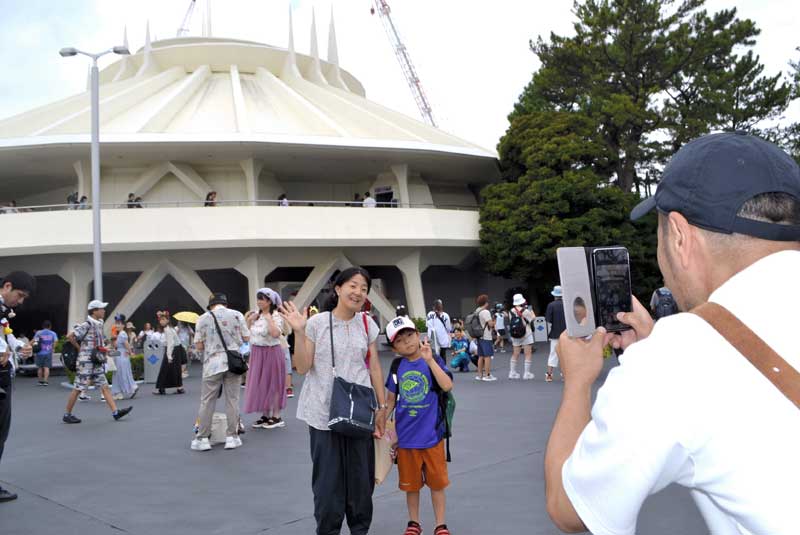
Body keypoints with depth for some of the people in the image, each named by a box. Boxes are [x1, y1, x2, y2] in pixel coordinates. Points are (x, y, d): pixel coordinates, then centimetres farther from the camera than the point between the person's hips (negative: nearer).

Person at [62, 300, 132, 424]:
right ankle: (67, 415, 12)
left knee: (104, 386, 3)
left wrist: (104, 350, 10)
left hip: (97, 363, 8)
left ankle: (115, 412, 0)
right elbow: (69, 336, -16)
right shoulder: (87, 325, -13)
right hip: (86, 362, -8)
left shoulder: (99, 324, 12)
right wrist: (79, 348, -6)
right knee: (78, 388, 0)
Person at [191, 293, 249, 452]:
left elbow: (198, 346, 0)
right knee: (232, 400, 7)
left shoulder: (203, 318, -1)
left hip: (212, 364, -1)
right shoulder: (237, 315, 1)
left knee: (207, 402, 6)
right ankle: (232, 437, 10)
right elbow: (246, 338, 5)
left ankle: (202, 438, 9)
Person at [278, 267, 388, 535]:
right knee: (328, 476, 3)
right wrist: (298, 331, -16)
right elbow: (302, 367, -6)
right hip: (324, 412, -2)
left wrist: (382, 406, 8)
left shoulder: (367, 324, 5)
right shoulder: (316, 323, -5)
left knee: (361, 474, 9)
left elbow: (374, 367, 9)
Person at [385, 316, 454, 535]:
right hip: (405, 436, 2)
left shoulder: (432, 361, -7)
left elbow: (447, 386, -23)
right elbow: (391, 399, 10)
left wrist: (429, 360, -28)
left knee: (437, 482, 9)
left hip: (432, 434, -2)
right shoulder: (397, 366, 1)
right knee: (411, 483, 16)